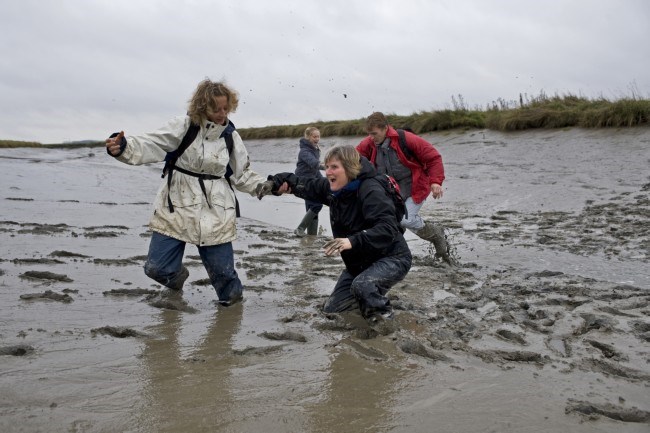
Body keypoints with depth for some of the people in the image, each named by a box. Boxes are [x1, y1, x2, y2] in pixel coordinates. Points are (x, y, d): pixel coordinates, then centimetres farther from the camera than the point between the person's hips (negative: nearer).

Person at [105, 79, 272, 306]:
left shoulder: (230, 136, 1)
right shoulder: (183, 127, -7)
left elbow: (242, 175, 7)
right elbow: (150, 146, -12)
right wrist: (122, 147, -31)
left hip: (215, 213, 1)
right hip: (176, 208, 0)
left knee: (222, 269, 2)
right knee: (157, 268, 1)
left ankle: (232, 293, 38)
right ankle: (177, 276, 38)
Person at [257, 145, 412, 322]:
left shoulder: (370, 190, -28)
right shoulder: (333, 188, -4)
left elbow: (387, 229, -39)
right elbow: (306, 185, 9)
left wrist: (352, 241, -50)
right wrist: (276, 181, -8)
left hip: (392, 258, -8)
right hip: (358, 261, 8)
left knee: (362, 285, -38)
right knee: (331, 308, 10)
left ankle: (383, 315, -6)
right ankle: (375, 295, 30)